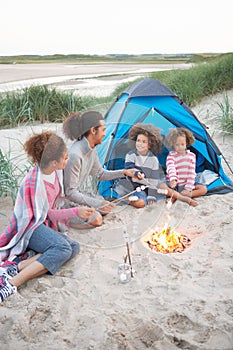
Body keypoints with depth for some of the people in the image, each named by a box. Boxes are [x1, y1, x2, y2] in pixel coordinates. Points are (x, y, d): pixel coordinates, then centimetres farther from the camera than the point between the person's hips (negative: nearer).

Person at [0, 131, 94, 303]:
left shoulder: (55, 171, -1)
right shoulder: (34, 182, -24)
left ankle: (18, 265, -22)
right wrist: (76, 211, -14)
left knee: (74, 247, -17)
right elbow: (47, 214, -14)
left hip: (45, 225, 8)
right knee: (63, 248, -32)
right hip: (30, 226, -8)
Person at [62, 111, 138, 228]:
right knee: (96, 219, -20)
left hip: (77, 193, 9)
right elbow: (70, 192, -25)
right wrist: (97, 203, -27)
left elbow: (99, 174, 15)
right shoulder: (75, 155, -30)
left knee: (107, 208, 3)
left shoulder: (91, 149, 0)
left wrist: (124, 172, 7)